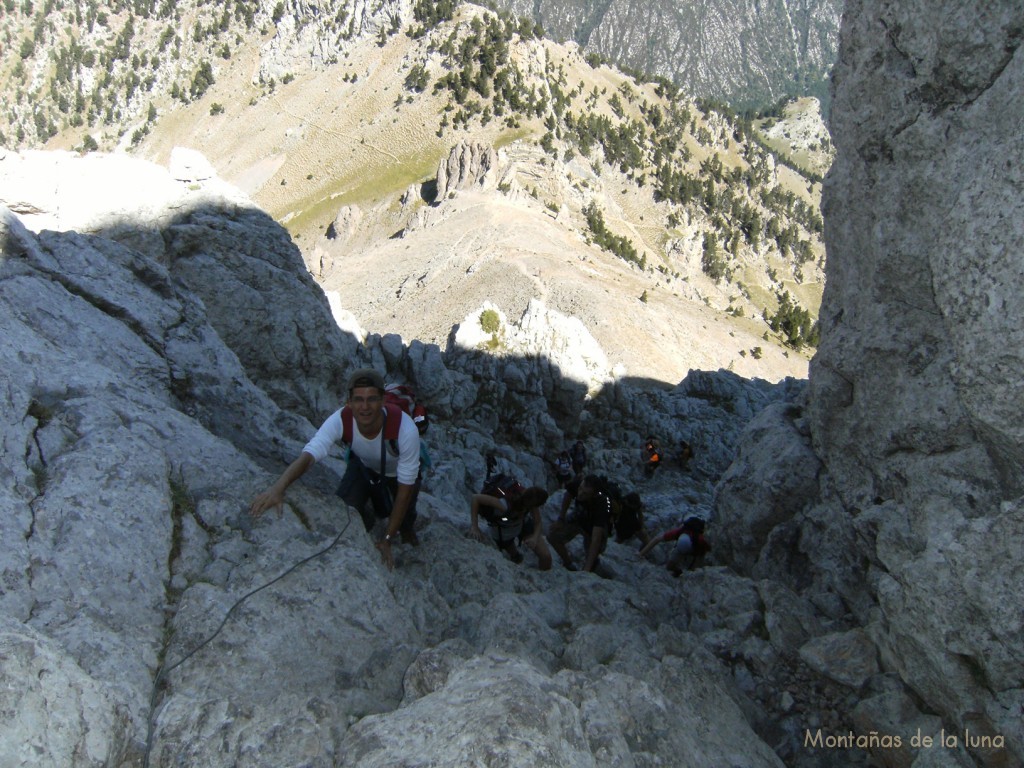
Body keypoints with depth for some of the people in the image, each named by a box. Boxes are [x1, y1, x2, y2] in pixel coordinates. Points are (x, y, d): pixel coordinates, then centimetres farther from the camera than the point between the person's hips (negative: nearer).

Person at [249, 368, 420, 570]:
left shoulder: (405, 428, -41)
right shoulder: (341, 420, -35)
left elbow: (406, 486, -33)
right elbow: (308, 455, -44)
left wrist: (387, 540, -31)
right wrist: (278, 487, -66)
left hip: (399, 472, -1)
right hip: (364, 465, 1)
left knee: (402, 520, -12)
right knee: (345, 506, -21)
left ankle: (406, 526, 27)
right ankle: (366, 526, 16)